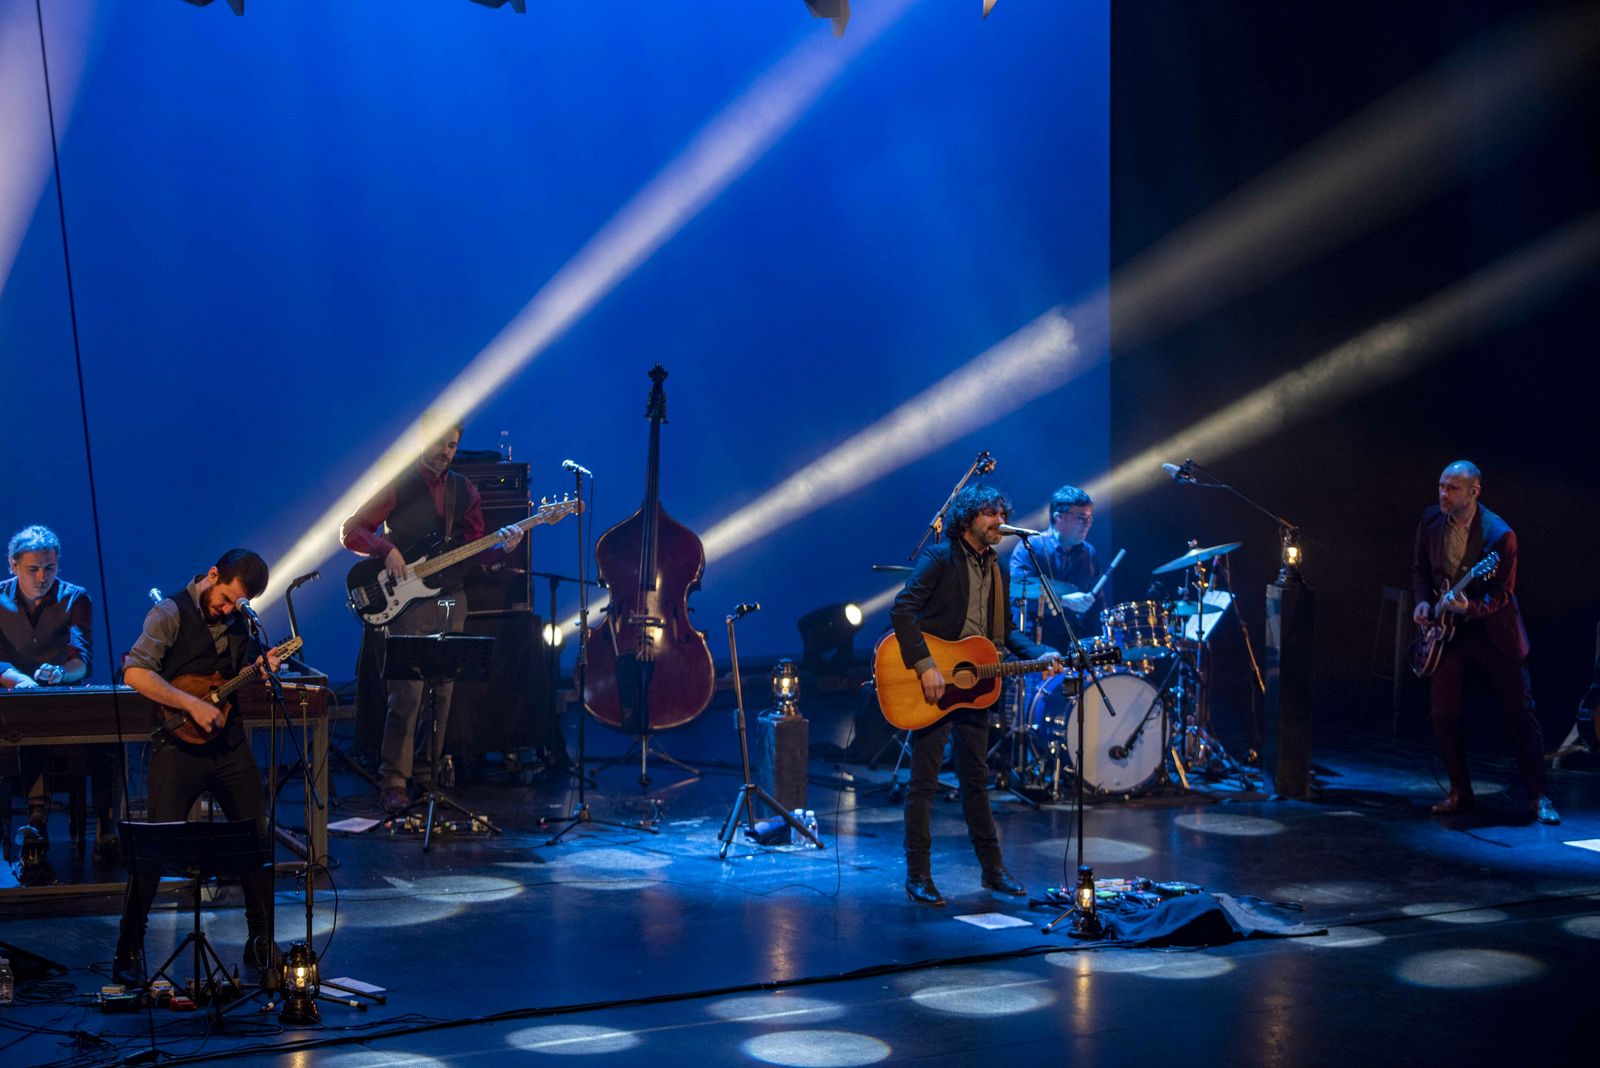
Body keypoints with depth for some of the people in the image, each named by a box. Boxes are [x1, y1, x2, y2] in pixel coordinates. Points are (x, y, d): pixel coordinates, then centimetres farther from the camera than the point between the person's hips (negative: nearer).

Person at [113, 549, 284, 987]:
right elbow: (134, 672, -20)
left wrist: (261, 673, -3)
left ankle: (261, 941, 19)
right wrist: (192, 704, -24)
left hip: (230, 746, 6)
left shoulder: (239, 622, 11)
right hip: (180, 748, -6)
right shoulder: (171, 613, -7)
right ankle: (129, 949, 4)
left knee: (259, 841, 6)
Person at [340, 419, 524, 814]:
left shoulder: (463, 489, 12)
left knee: (442, 694, 8)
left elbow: (474, 550, 11)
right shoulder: (397, 485, -2)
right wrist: (386, 550, -18)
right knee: (407, 695, -11)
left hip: (451, 601, 5)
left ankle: (428, 774, 18)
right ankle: (393, 783, -6)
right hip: (408, 602, -5)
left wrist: (502, 547, -9)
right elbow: (350, 530, -3)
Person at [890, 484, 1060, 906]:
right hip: (934, 685, -7)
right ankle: (918, 877, 4)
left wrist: (1040, 654, 1)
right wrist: (925, 666, -26)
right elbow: (902, 610, -20)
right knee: (924, 781, -2)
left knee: (976, 779, 15)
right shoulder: (939, 558, -10)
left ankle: (992, 868, 23)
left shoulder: (997, 570, 13)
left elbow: (1005, 632, 18)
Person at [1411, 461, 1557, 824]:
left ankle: (1538, 798, 8)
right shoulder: (1431, 521, -2)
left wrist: (1470, 608, -32)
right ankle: (1460, 792, 15)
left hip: (1493, 633, -4)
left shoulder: (1500, 534, -18)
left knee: (1520, 715, -1)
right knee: (1444, 715, 1)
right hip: (1447, 631, 4)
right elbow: (1421, 569, 13)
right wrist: (1423, 601, -4)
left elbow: (1503, 593, -15)